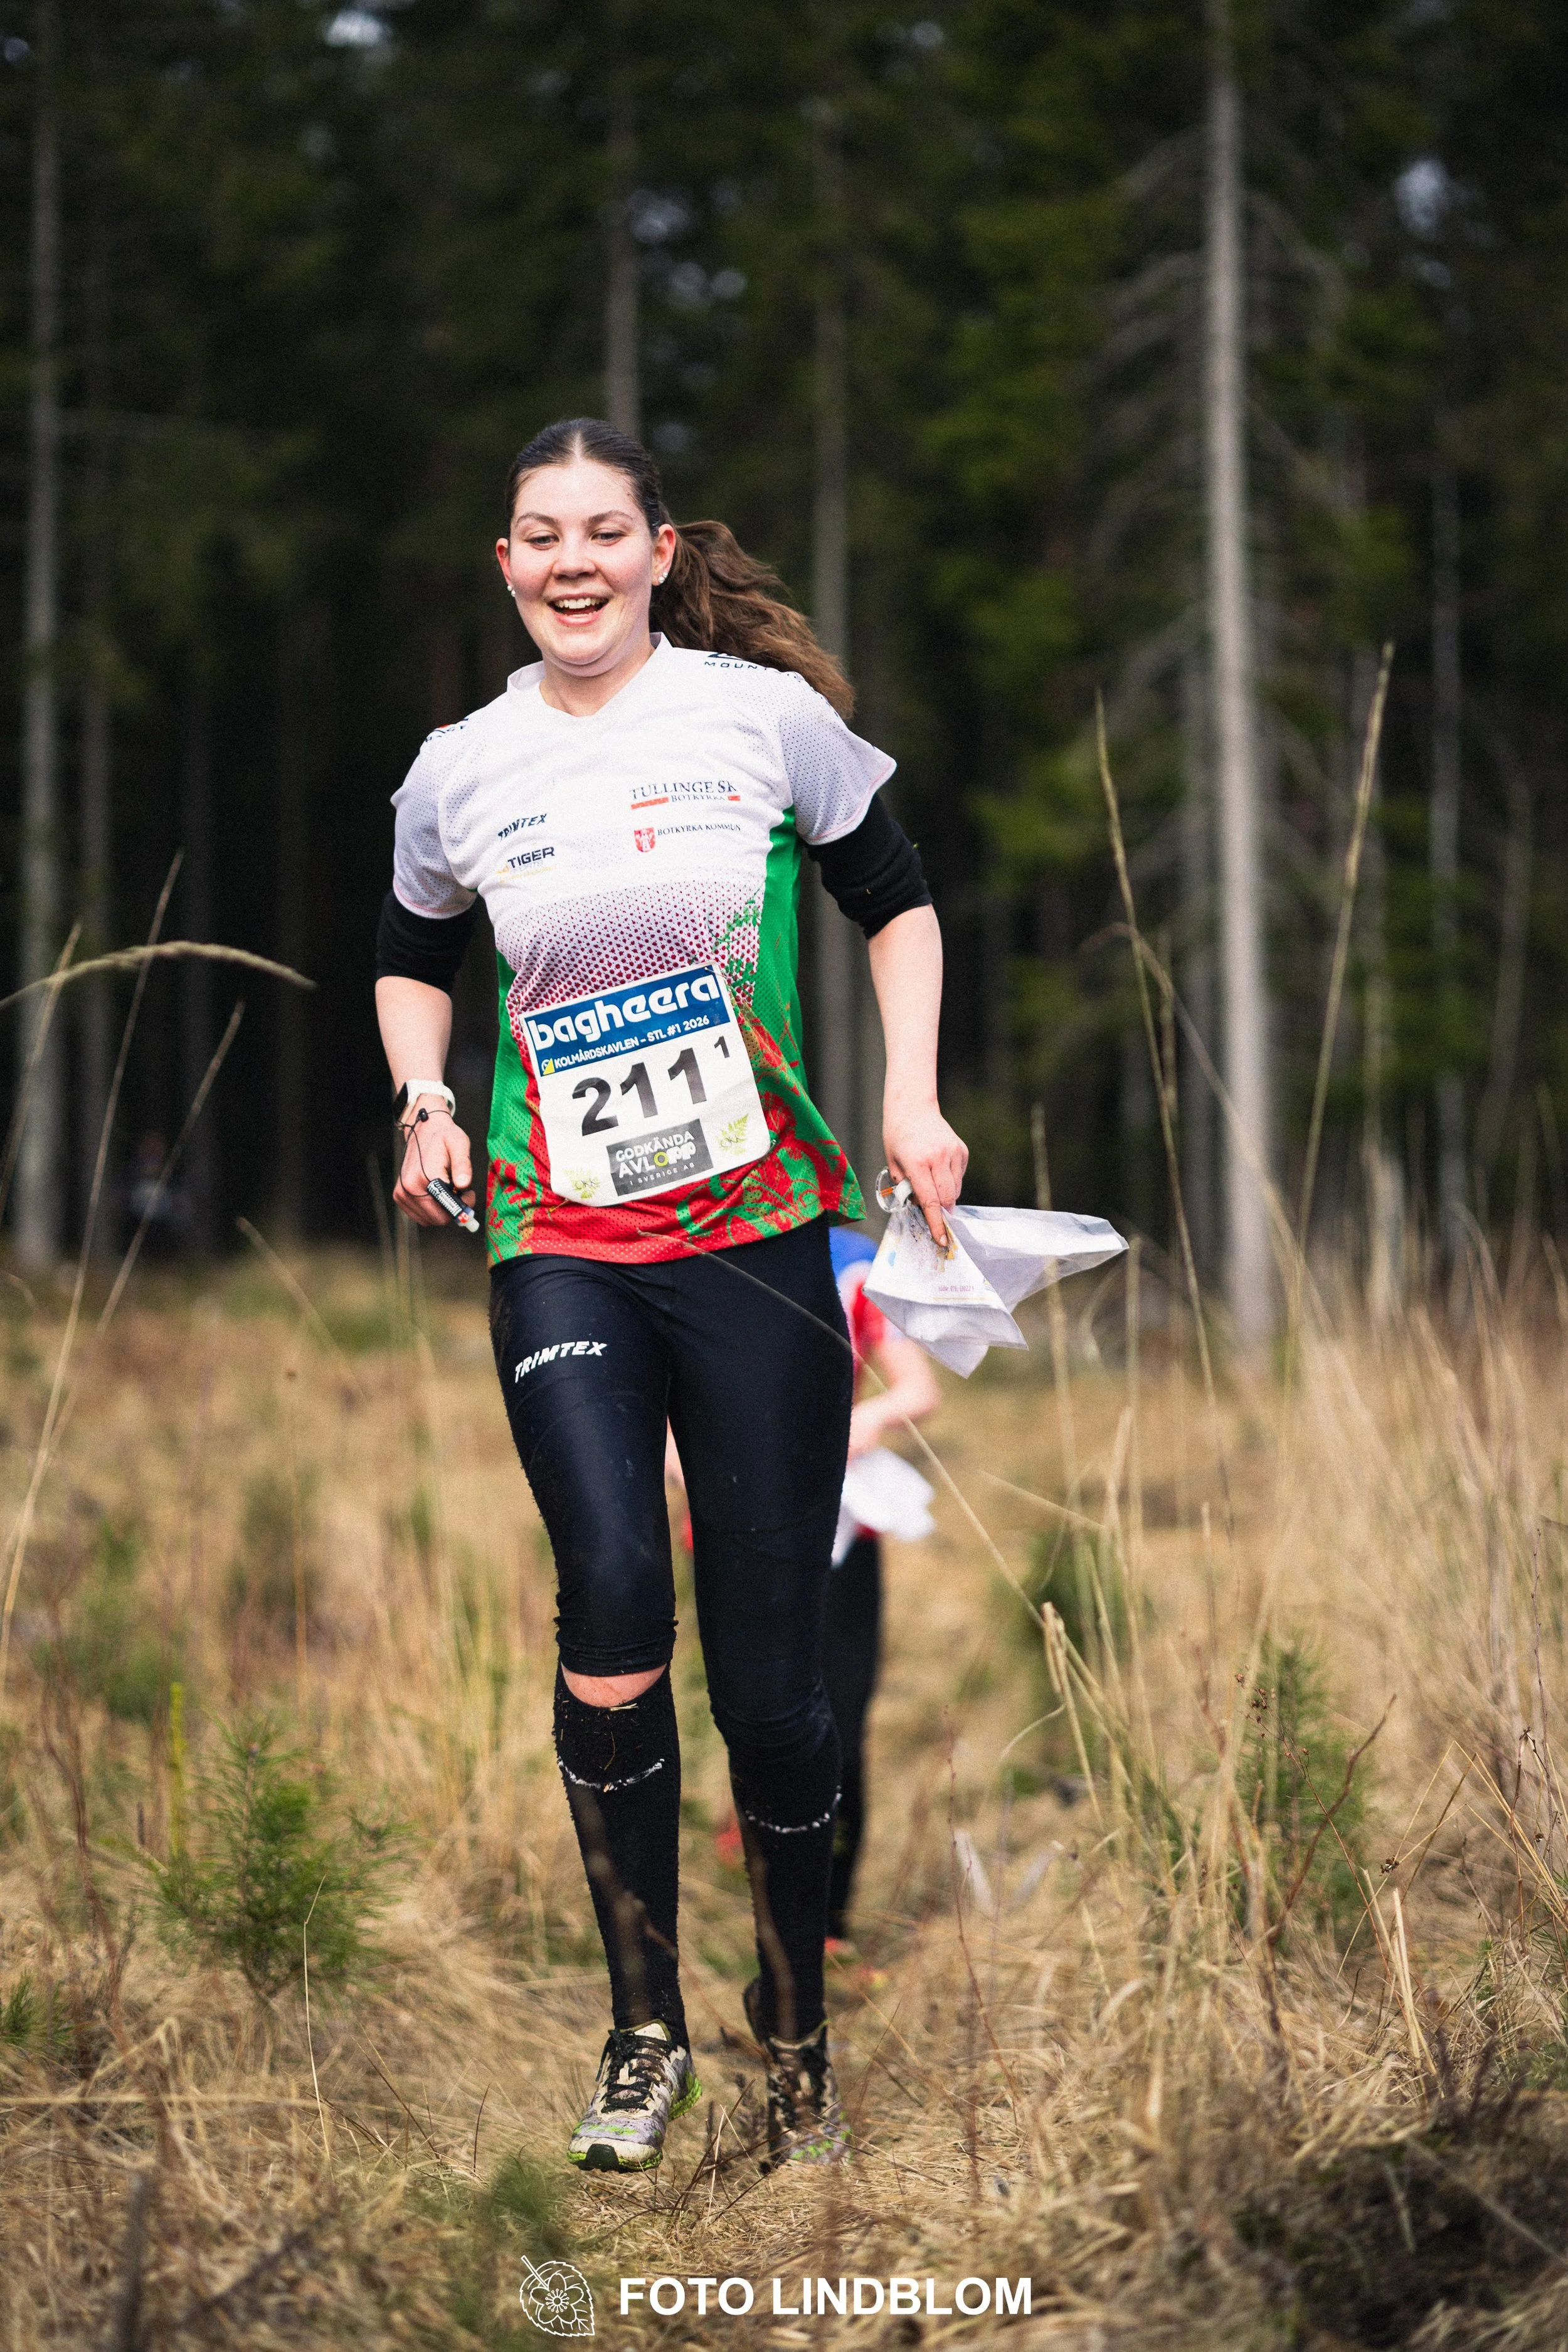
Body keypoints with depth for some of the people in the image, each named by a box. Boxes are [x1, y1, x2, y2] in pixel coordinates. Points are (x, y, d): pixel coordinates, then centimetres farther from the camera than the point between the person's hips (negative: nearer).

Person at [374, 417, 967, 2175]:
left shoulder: (770, 715, 0)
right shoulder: (460, 772, 7)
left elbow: (896, 906, 12)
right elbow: (413, 958, 25)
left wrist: (912, 1101, -1)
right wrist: (423, 1101, 6)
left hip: (759, 1234, -1)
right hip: (560, 1244, 1)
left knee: (770, 1674, -1)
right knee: (613, 1600, -21)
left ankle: (796, 2037, 21)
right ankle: (642, 2030, -4)